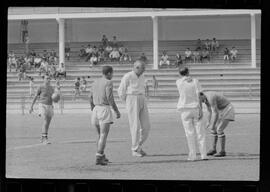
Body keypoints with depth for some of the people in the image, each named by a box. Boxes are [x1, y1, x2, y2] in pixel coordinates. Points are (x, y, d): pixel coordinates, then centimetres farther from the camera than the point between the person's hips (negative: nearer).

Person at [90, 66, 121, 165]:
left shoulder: (95, 82, 13)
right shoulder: (108, 82, -7)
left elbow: (91, 99, 15)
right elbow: (110, 98, -15)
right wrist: (117, 111, -8)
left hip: (96, 109, 7)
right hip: (105, 109, -7)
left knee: (100, 135, 18)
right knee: (104, 135, -7)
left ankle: (102, 156, 22)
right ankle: (99, 158, -15)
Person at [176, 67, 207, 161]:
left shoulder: (178, 82, -3)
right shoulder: (195, 81, -1)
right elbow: (198, 96, -7)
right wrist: (201, 110, -9)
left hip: (185, 109, 0)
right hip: (195, 107, 0)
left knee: (189, 132, 1)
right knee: (200, 132, 5)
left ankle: (192, 155, -2)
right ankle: (203, 154, 2)